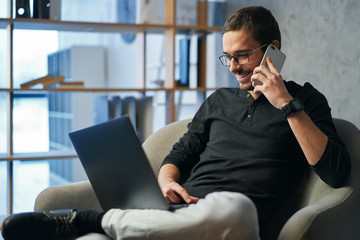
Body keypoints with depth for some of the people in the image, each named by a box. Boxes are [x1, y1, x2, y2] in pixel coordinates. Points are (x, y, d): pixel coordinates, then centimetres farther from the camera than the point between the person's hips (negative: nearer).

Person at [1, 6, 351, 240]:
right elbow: (177, 158, 26)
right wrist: (169, 183, 1)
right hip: (185, 211, 4)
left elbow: (337, 173, 0)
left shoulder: (305, 101, 14)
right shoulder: (219, 101, 27)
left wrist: (288, 105, -4)